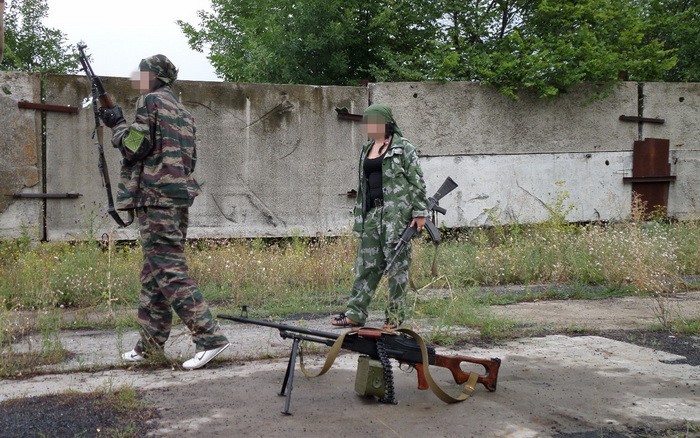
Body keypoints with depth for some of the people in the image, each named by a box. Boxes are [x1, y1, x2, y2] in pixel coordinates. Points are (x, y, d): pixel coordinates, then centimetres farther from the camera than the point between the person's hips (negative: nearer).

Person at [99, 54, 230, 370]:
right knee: (154, 271, 14)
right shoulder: (181, 111, 19)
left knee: (169, 271, -10)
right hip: (180, 196, 9)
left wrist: (117, 125, 6)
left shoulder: (150, 101, -6)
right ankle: (150, 343, 20)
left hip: (156, 197, -9)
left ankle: (210, 339, -15)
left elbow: (133, 147, -12)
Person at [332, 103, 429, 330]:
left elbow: (417, 182, -7)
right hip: (372, 212, 7)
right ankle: (355, 313, 9)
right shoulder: (367, 149, 18)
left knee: (397, 264, 0)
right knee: (366, 264, 6)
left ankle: (395, 316, 8)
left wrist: (420, 212, -12)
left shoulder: (403, 148, -3)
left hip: (396, 212, -7)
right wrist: (359, 215, 19)